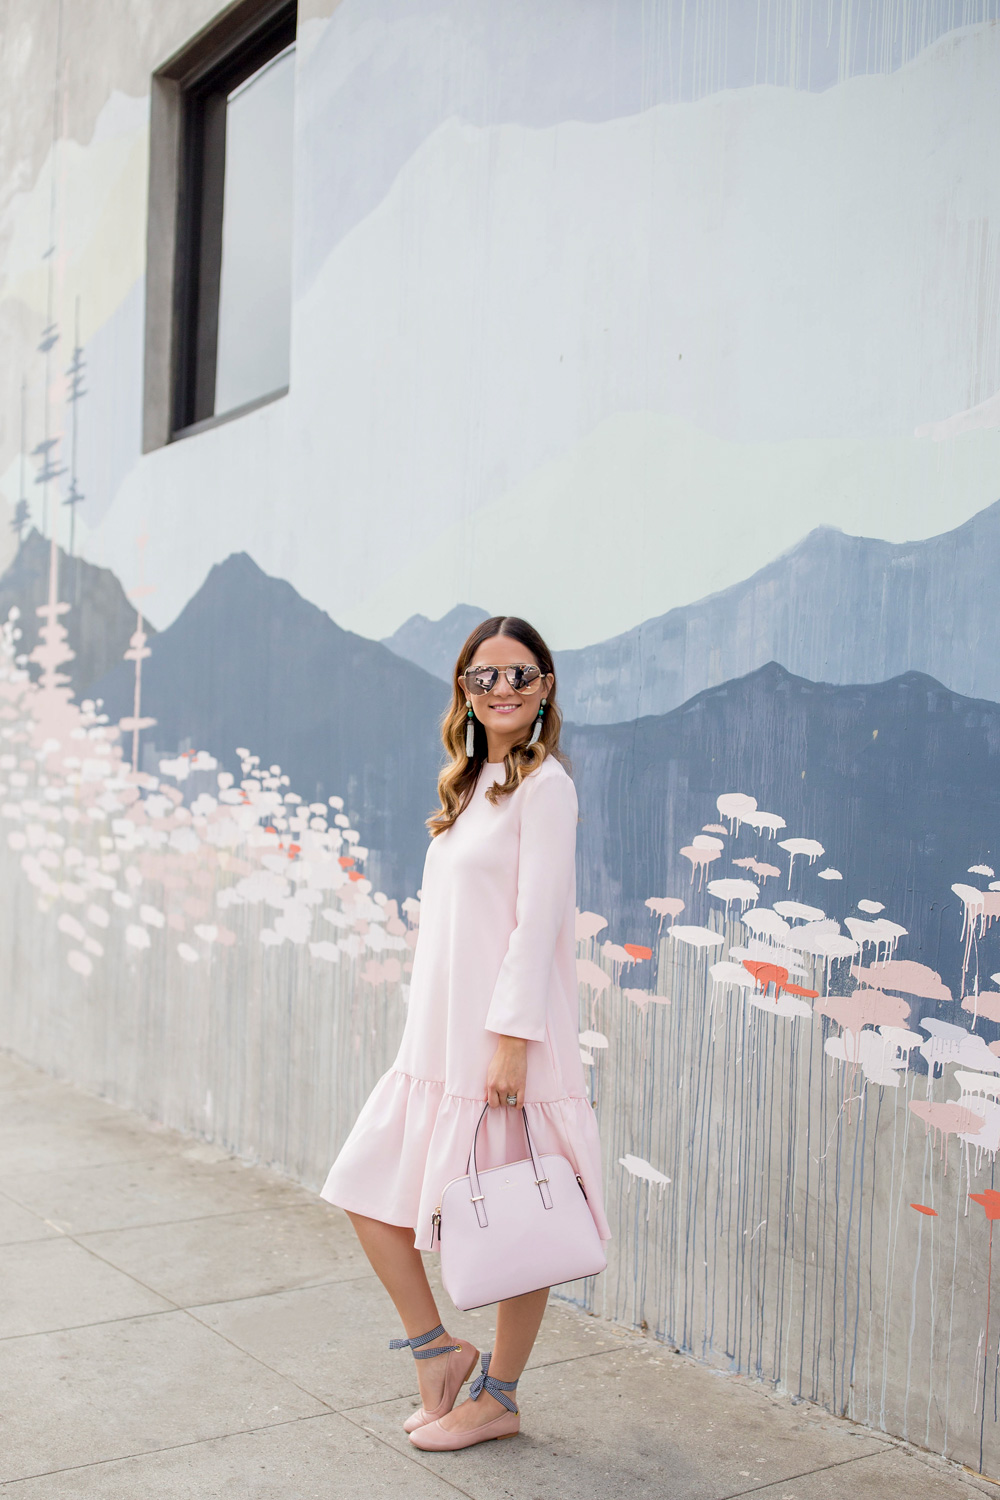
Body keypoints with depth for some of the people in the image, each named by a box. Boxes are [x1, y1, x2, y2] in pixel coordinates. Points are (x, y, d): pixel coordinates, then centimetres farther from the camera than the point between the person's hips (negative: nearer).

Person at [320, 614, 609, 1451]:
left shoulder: (543, 784, -10)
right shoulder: (470, 785, 14)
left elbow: (538, 918, -16)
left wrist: (512, 1037, -20)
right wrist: (437, 1034, 16)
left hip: (506, 1034, -8)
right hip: (440, 1037, 9)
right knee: (371, 1192, 9)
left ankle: (498, 1399, 23)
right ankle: (439, 1351, 25)